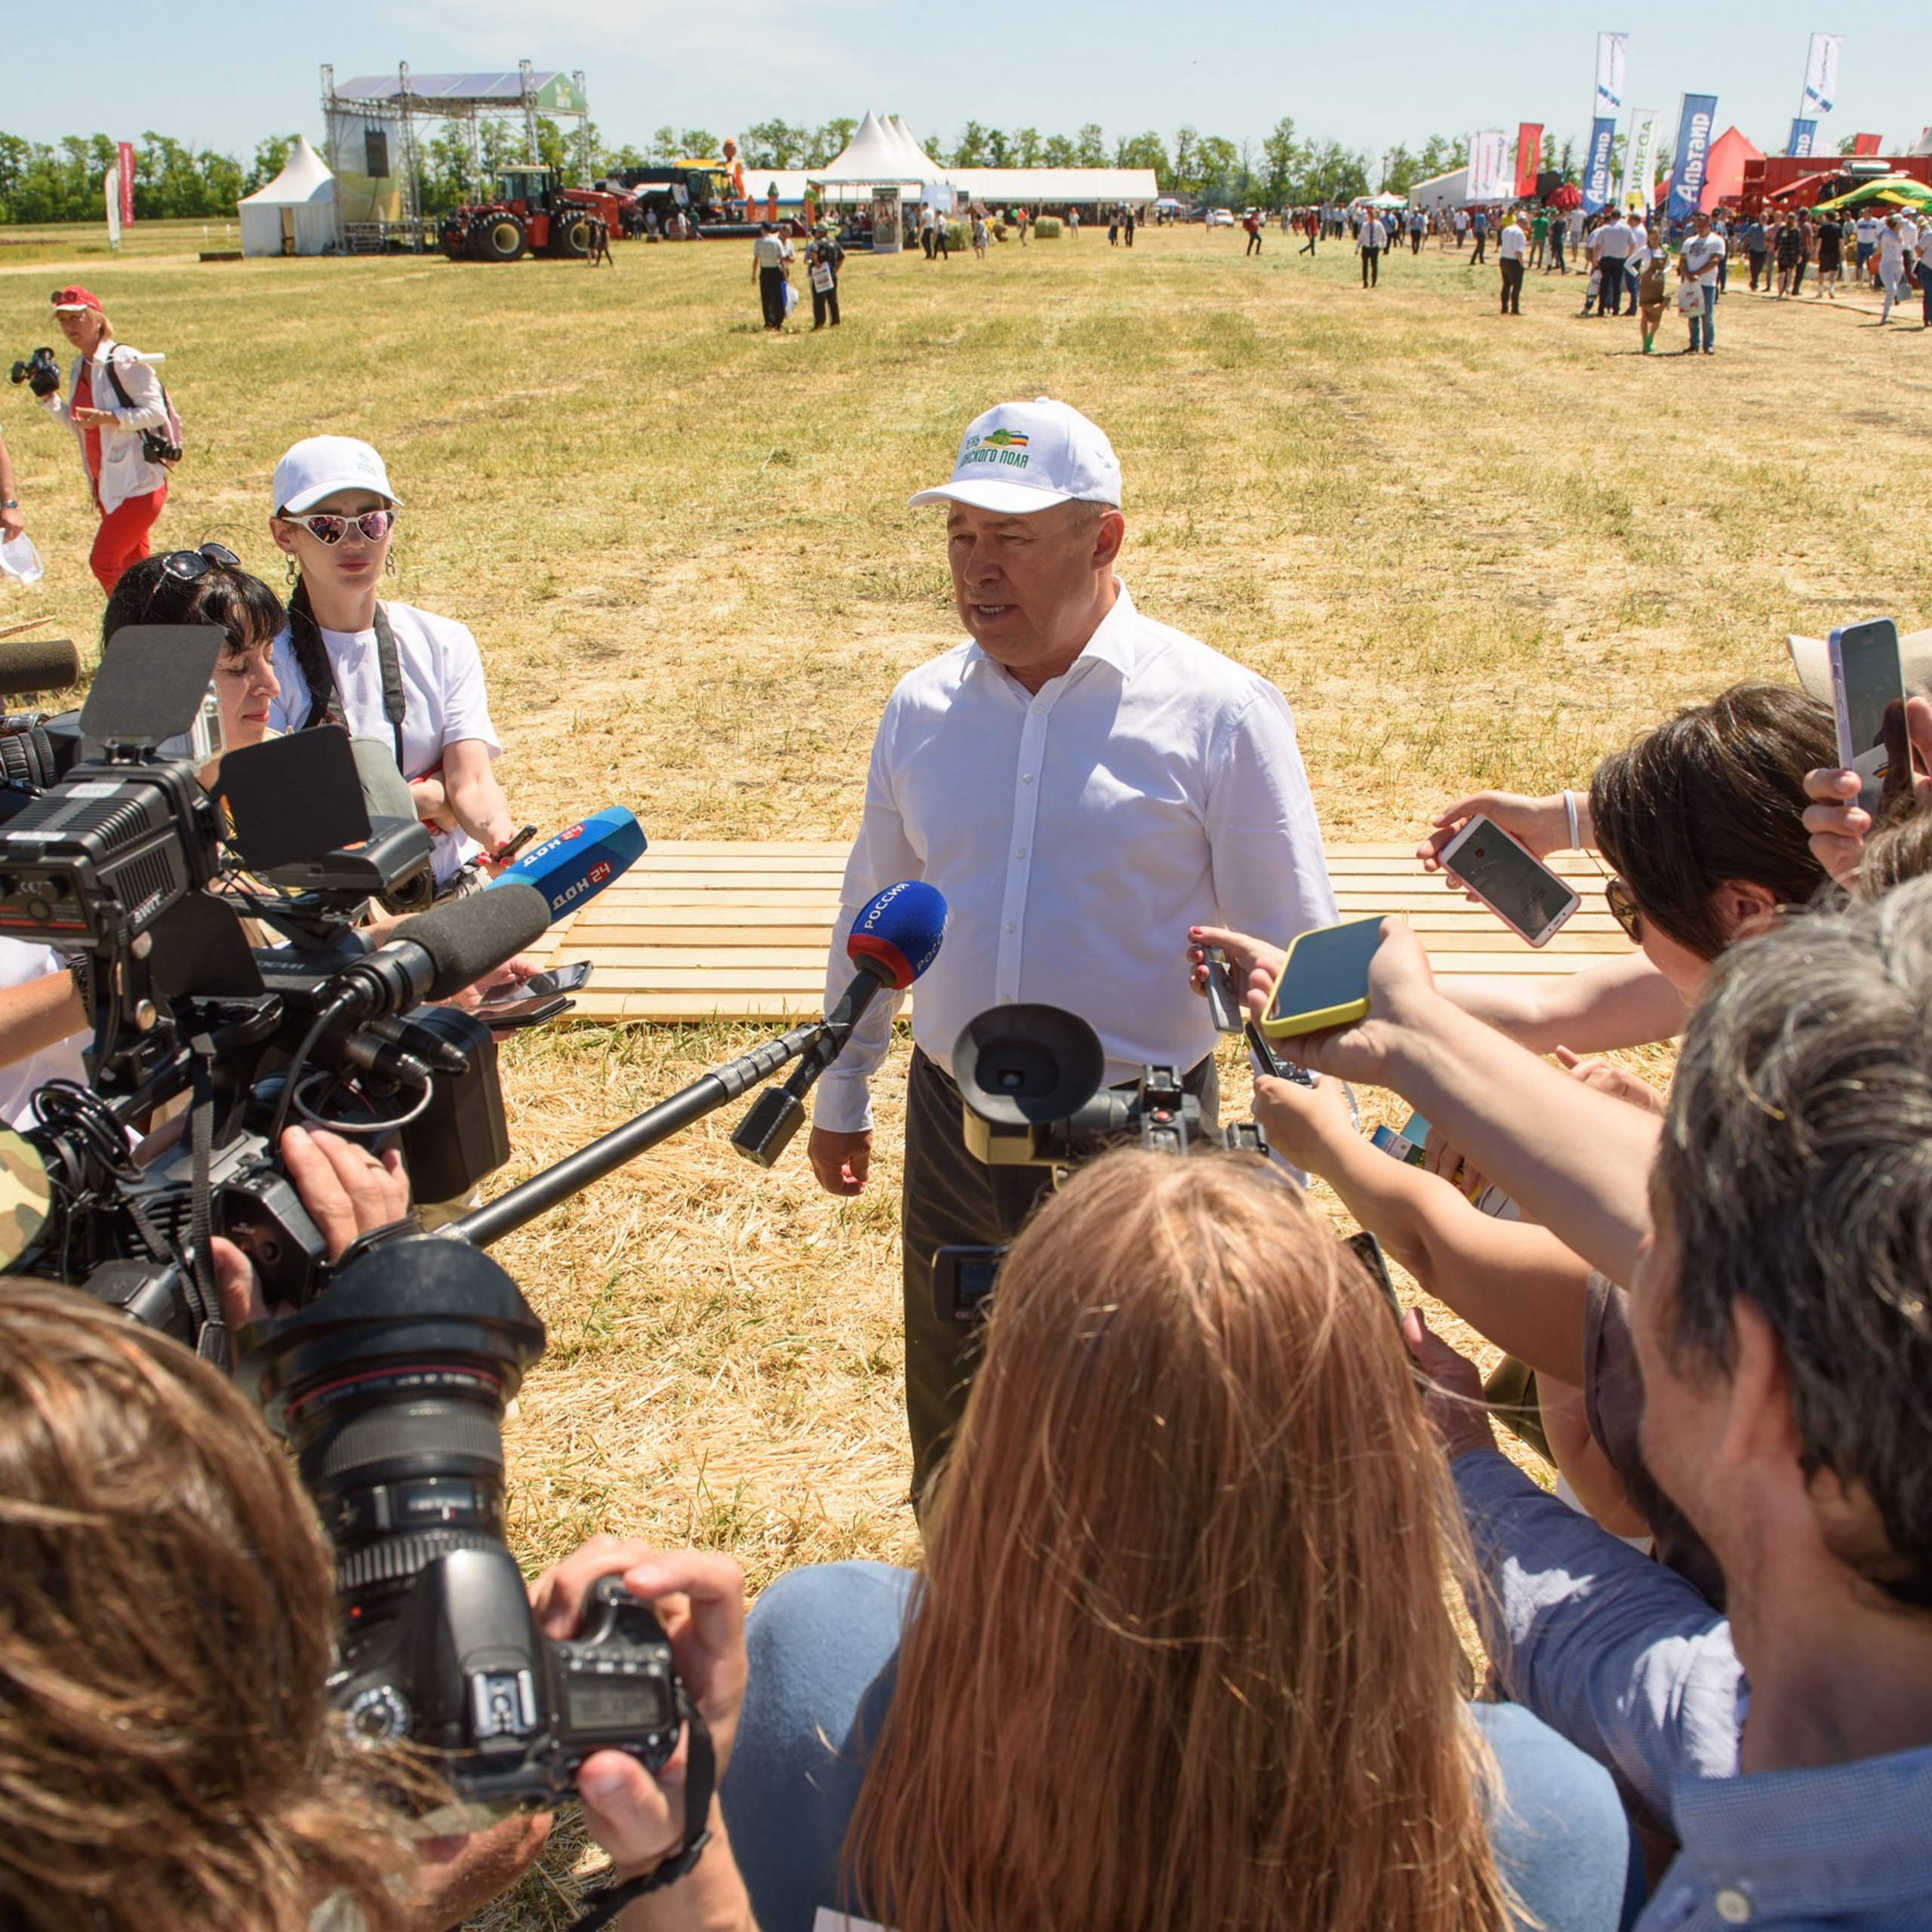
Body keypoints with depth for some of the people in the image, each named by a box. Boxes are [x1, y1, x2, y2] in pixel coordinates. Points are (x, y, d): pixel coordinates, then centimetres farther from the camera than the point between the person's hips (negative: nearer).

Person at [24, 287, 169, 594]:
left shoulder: (124, 361, -15)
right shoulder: (79, 368, 11)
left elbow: (156, 412, -18)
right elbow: (80, 425, 18)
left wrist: (107, 417, -28)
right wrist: (49, 398, 4)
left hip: (139, 484, -9)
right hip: (107, 485, 9)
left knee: (102, 562, -11)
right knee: (132, 566, 16)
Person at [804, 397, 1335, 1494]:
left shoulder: (1219, 712, -11)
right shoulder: (923, 707, 2)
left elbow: (1297, 959, -8)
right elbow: (872, 913, 15)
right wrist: (843, 1094, 19)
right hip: (952, 1128, 4)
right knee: (953, 1432, 21)